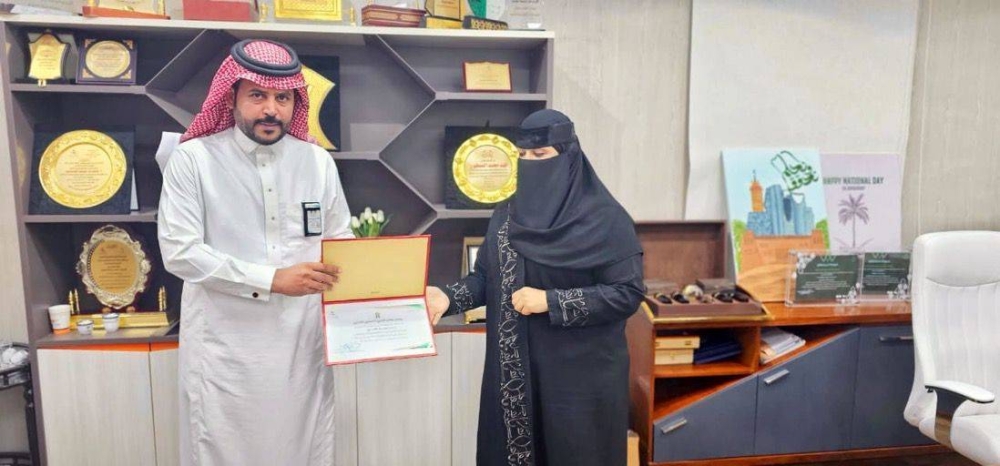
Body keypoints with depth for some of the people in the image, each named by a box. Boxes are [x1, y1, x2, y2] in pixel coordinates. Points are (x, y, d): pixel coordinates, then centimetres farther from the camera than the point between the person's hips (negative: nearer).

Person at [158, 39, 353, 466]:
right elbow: (179, 252, -12)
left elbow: (341, 241, 8)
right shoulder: (193, 158, -6)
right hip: (224, 345, -2)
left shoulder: (318, 161, 4)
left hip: (302, 341, 3)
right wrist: (271, 280, -19)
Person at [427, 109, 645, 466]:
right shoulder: (508, 215, 6)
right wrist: (449, 298, -11)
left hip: (582, 372, -4)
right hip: (515, 368, 5)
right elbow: (486, 277, 8)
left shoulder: (605, 218, -11)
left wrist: (551, 302, -19)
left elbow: (629, 292, -15)